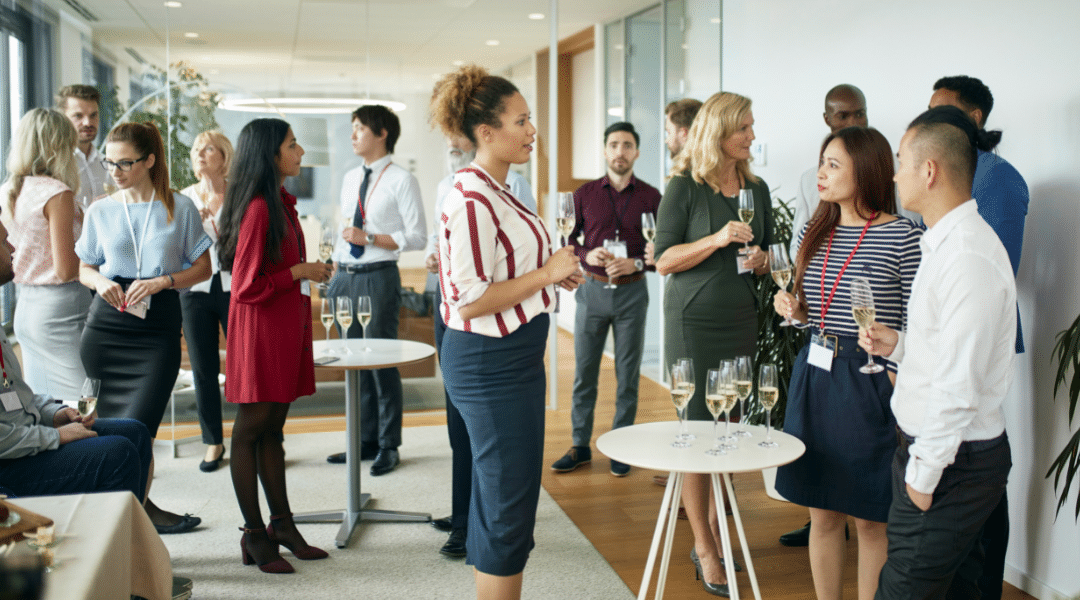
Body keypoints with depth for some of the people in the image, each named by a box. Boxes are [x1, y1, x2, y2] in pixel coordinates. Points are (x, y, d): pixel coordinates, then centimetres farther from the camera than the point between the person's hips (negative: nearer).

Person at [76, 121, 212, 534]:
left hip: (159, 326, -2)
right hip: (107, 324, 2)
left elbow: (203, 268, 6)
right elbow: (84, 268, 17)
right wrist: (101, 282, -5)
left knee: (137, 426, -9)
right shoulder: (100, 212, 10)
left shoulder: (180, 209, 4)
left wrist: (161, 281, -10)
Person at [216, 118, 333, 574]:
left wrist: (310, 272, 10)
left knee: (272, 429, 15)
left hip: (285, 328, 9)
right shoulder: (257, 208, -17)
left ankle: (281, 523, 22)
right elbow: (248, 286, -19)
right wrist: (300, 271, -14)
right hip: (259, 330, -9)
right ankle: (254, 535, 9)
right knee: (251, 429, 1)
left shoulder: (282, 203, 13)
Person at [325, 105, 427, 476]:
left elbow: (416, 238, -10)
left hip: (378, 278, -7)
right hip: (345, 277, 7)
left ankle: (388, 446, 13)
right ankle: (365, 441, 26)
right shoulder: (350, 179, 15)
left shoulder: (401, 180, -6)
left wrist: (369, 238, -17)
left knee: (382, 362, -1)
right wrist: (333, 275, 15)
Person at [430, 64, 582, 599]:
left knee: (497, 499, 20)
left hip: (509, 358, 10)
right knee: (508, 506, -1)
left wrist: (551, 272, 8)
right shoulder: (471, 202, -19)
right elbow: (470, 302, -23)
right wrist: (546, 273, -16)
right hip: (491, 364, -10)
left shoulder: (493, 191, 12)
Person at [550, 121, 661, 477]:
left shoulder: (650, 197, 1)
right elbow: (567, 238, 8)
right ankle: (580, 446, 16)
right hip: (592, 288, 1)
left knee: (628, 374, 5)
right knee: (584, 371, 5)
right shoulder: (585, 194, 5)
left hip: (632, 291, -1)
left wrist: (636, 263, -15)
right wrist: (587, 254, -11)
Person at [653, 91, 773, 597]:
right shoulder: (684, 187, -7)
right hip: (693, 322, -5)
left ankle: (715, 534, 24)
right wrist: (717, 239, -20)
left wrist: (760, 260, -2)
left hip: (741, 321, 5)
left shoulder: (756, 188, 9)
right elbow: (664, 261, -9)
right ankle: (704, 549, 10)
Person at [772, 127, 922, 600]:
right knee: (822, 513, 13)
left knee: (871, 519, 6)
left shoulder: (902, 236, -9)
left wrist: (901, 389, -17)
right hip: (814, 378, 5)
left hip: (871, 385, -5)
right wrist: (794, 308, -1)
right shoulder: (813, 233, 9)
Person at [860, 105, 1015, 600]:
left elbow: (960, 384, -24)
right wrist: (898, 345, 7)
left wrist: (924, 474, -19)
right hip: (949, 453, 10)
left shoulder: (968, 256, -22)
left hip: (952, 461, -10)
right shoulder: (947, 243, 12)